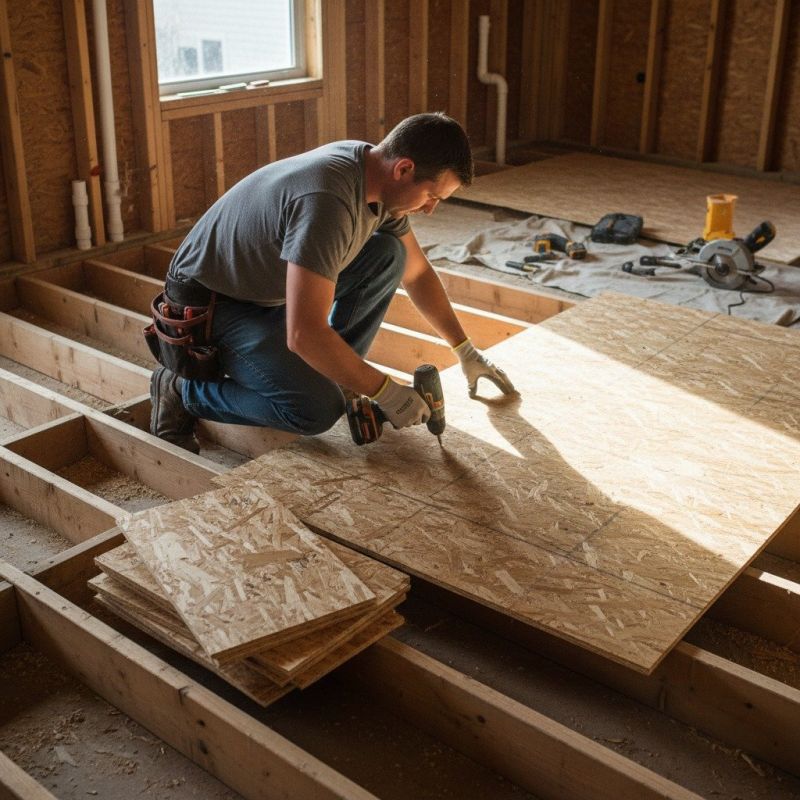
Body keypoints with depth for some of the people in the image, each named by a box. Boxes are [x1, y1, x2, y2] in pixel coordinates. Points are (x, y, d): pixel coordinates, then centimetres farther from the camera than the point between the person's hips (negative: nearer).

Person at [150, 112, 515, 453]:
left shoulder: (375, 174, -5)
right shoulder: (328, 201, -35)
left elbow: (417, 272, 11)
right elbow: (304, 335, -38)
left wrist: (467, 352, 14)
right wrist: (385, 392, -27)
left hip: (274, 291, 9)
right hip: (211, 302, -8)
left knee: (388, 254, -7)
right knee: (318, 410, -25)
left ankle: (328, 374, 4)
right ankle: (181, 391, -4)